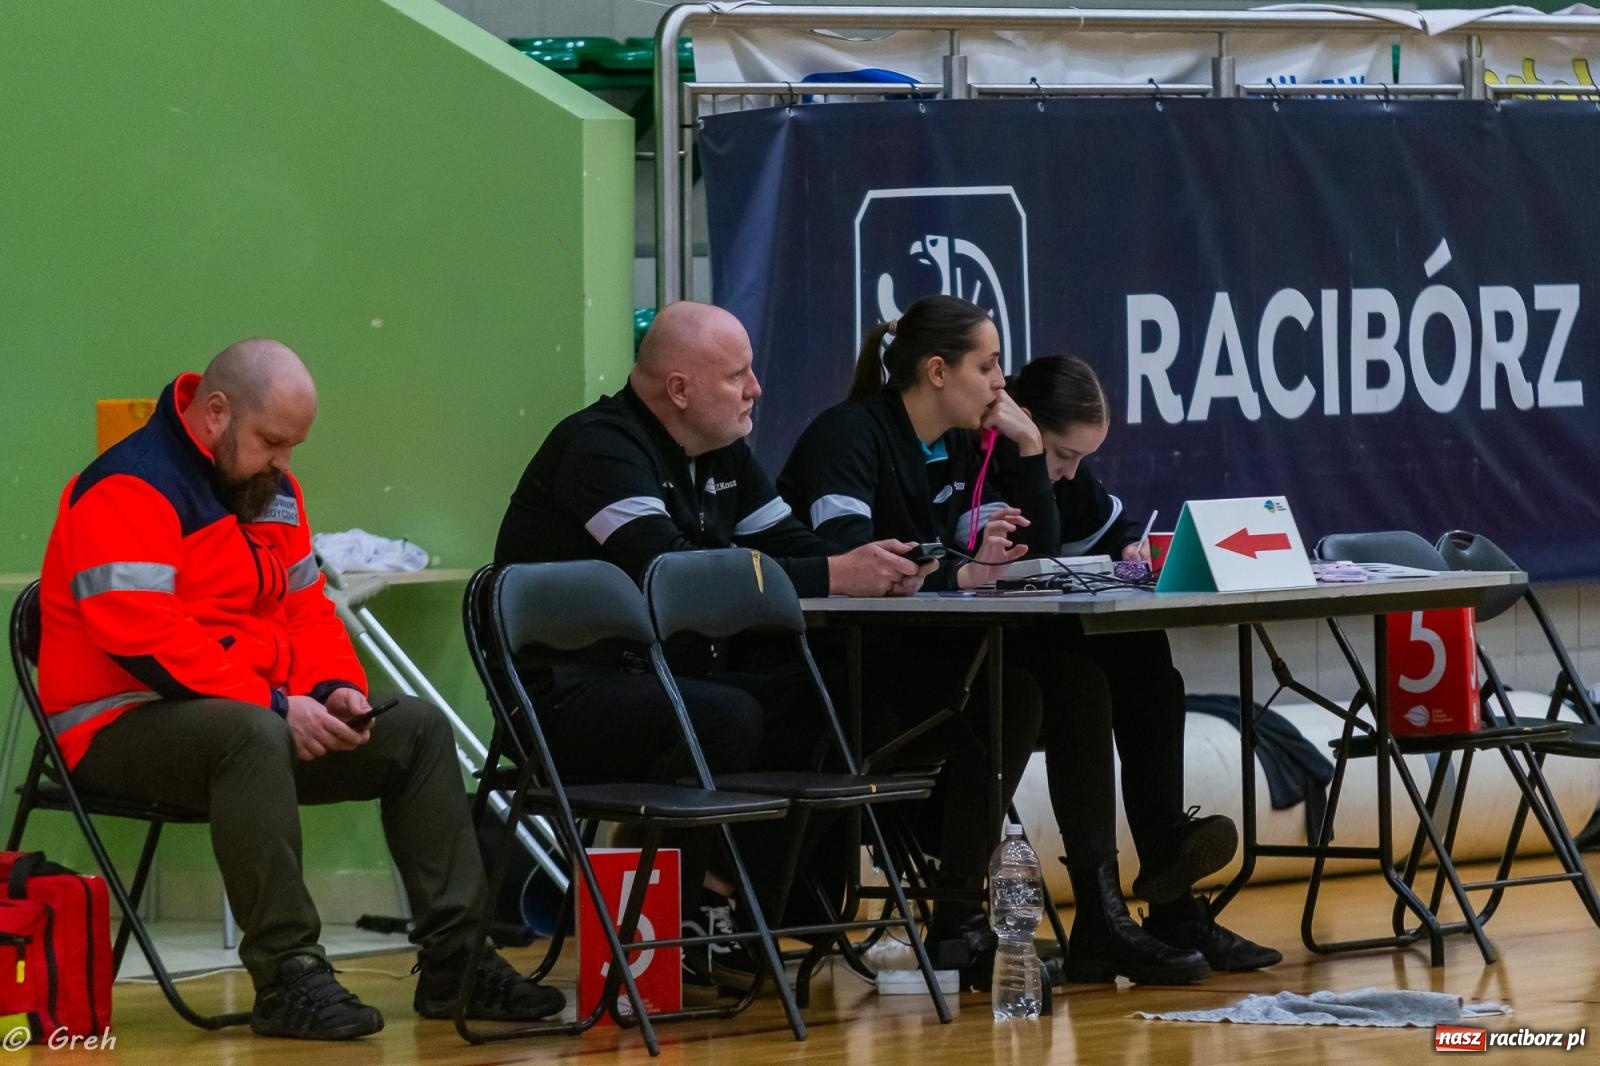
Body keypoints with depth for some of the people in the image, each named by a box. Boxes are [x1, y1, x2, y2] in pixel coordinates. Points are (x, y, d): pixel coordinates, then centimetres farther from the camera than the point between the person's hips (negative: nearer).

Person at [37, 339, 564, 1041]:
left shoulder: (271, 492, 14)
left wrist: (335, 689, -4)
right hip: (124, 730, -9)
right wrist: (277, 706, -24)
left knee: (419, 729, 0)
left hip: (258, 715, 9)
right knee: (253, 736, -40)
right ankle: (288, 976, -37)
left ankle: (453, 962, -4)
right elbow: (145, 639, -26)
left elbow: (306, 609, 19)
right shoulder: (128, 491, -16)